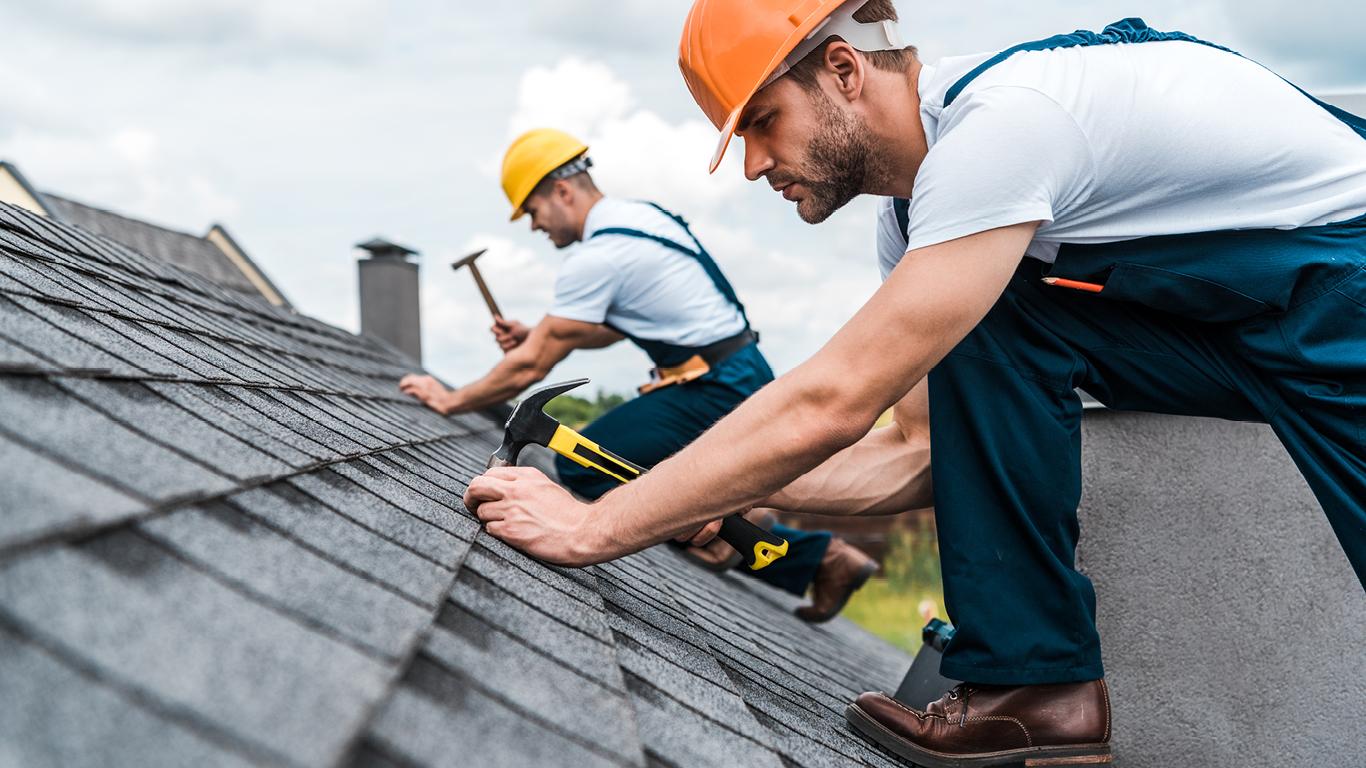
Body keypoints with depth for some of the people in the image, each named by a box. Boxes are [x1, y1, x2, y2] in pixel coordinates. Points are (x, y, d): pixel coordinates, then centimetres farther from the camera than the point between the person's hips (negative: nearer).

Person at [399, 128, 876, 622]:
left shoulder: (595, 257, -16)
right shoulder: (641, 216, 13)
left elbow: (530, 368, -12)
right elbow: (610, 329, 25)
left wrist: (451, 400, -1)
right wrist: (536, 335, 14)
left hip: (714, 392, -10)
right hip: (743, 378, 10)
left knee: (580, 466, -9)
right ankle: (826, 557, 17)